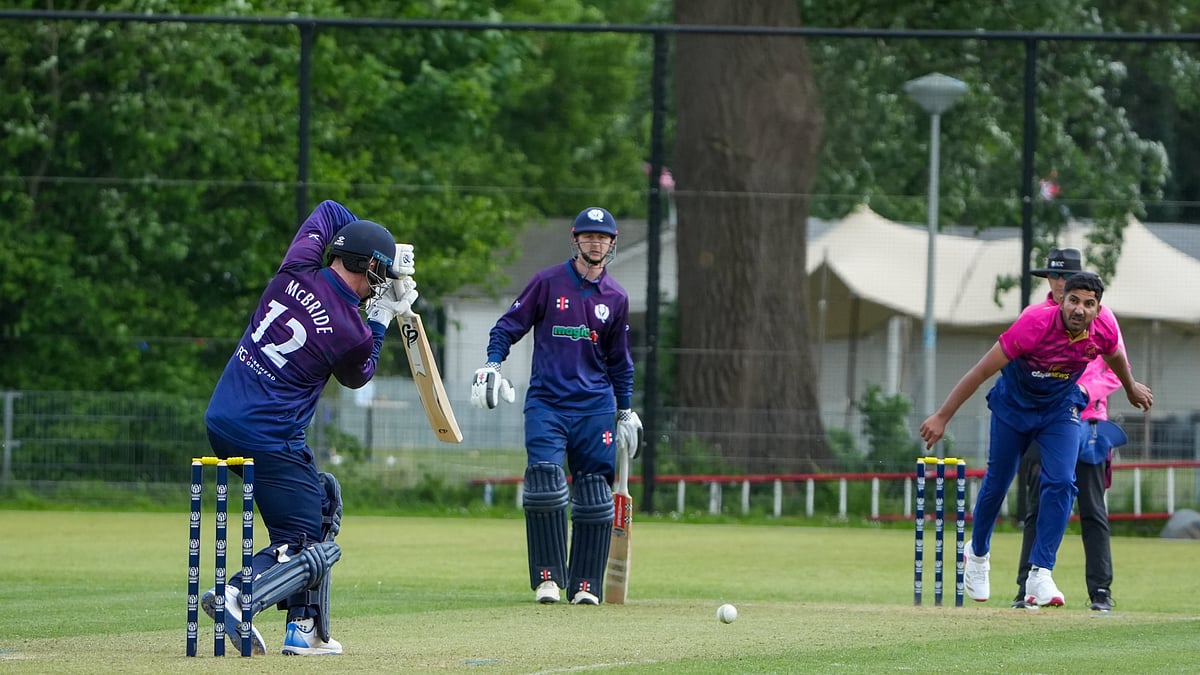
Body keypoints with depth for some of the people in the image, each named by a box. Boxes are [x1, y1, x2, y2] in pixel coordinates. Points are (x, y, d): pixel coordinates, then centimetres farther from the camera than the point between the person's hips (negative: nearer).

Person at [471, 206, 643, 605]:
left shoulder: (616, 299, 10)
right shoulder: (548, 283, 2)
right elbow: (509, 326, 4)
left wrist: (626, 412, 18)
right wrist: (492, 365, -12)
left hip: (594, 407, 3)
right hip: (546, 403, -3)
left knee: (594, 494, -1)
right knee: (544, 480, -17)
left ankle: (585, 584, 5)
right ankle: (547, 577, -9)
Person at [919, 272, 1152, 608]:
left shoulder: (1103, 330, -22)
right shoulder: (1036, 322, -35)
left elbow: (1114, 356, 6)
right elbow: (981, 371, -31)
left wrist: (1131, 388, 26)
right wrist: (942, 416, -29)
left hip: (1061, 408, 2)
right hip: (1014, 404, -2)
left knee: (1061, 484, -16)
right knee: (997, 482, 10)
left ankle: (1040, 576, -15)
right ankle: (977, 553, 38)